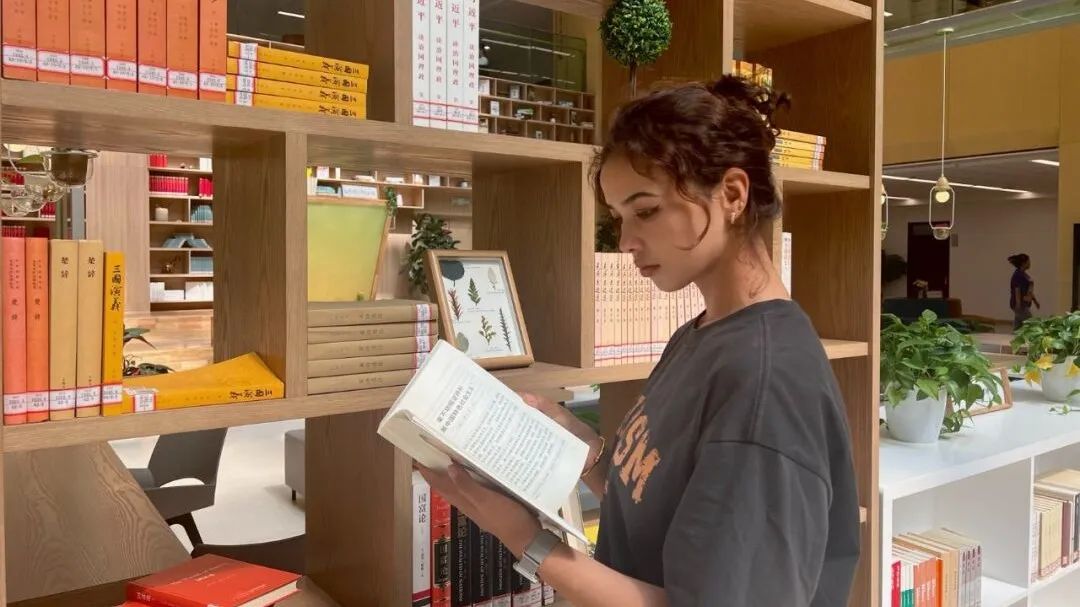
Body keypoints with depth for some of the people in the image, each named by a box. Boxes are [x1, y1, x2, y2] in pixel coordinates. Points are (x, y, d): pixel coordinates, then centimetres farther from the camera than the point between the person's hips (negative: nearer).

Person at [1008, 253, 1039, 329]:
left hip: (1024, 304, 9)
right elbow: (1017, 290, -20)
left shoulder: (1024, 274, 13)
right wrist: (1018, 305, -22)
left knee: (1018, 327, 9)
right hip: (1020, 305, -9)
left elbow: (1029, 290, 22)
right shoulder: (1018, 275, -16)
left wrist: (1035, 301, 26)